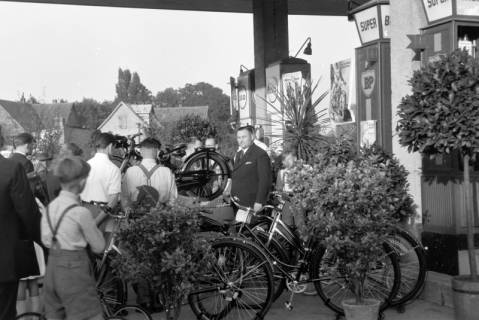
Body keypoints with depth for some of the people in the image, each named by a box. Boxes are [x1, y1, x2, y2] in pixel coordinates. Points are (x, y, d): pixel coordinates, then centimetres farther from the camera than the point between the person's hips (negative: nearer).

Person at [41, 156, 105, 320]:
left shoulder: (50, 207, 3)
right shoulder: (81, 212, -16)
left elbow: (46, 240, 9)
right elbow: (99, 247, -7)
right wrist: (93, 225, 6)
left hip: (52, 267, 7)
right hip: (74, 269, -7)